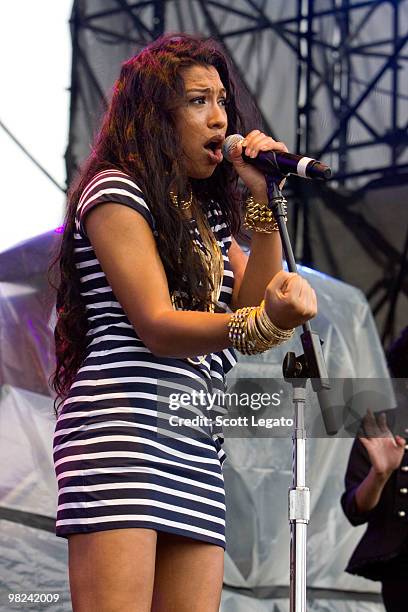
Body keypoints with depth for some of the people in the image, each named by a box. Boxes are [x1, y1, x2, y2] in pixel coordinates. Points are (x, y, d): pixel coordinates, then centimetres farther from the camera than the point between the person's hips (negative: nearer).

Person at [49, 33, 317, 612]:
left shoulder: (208, 213, 24)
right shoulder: (114, 191, 1)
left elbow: (255, 317, 10)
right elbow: (157, 326, -12)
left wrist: (265, 200, 6)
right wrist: (265, 320, -30)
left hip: (197, 445, 8)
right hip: (121, 427, -7)